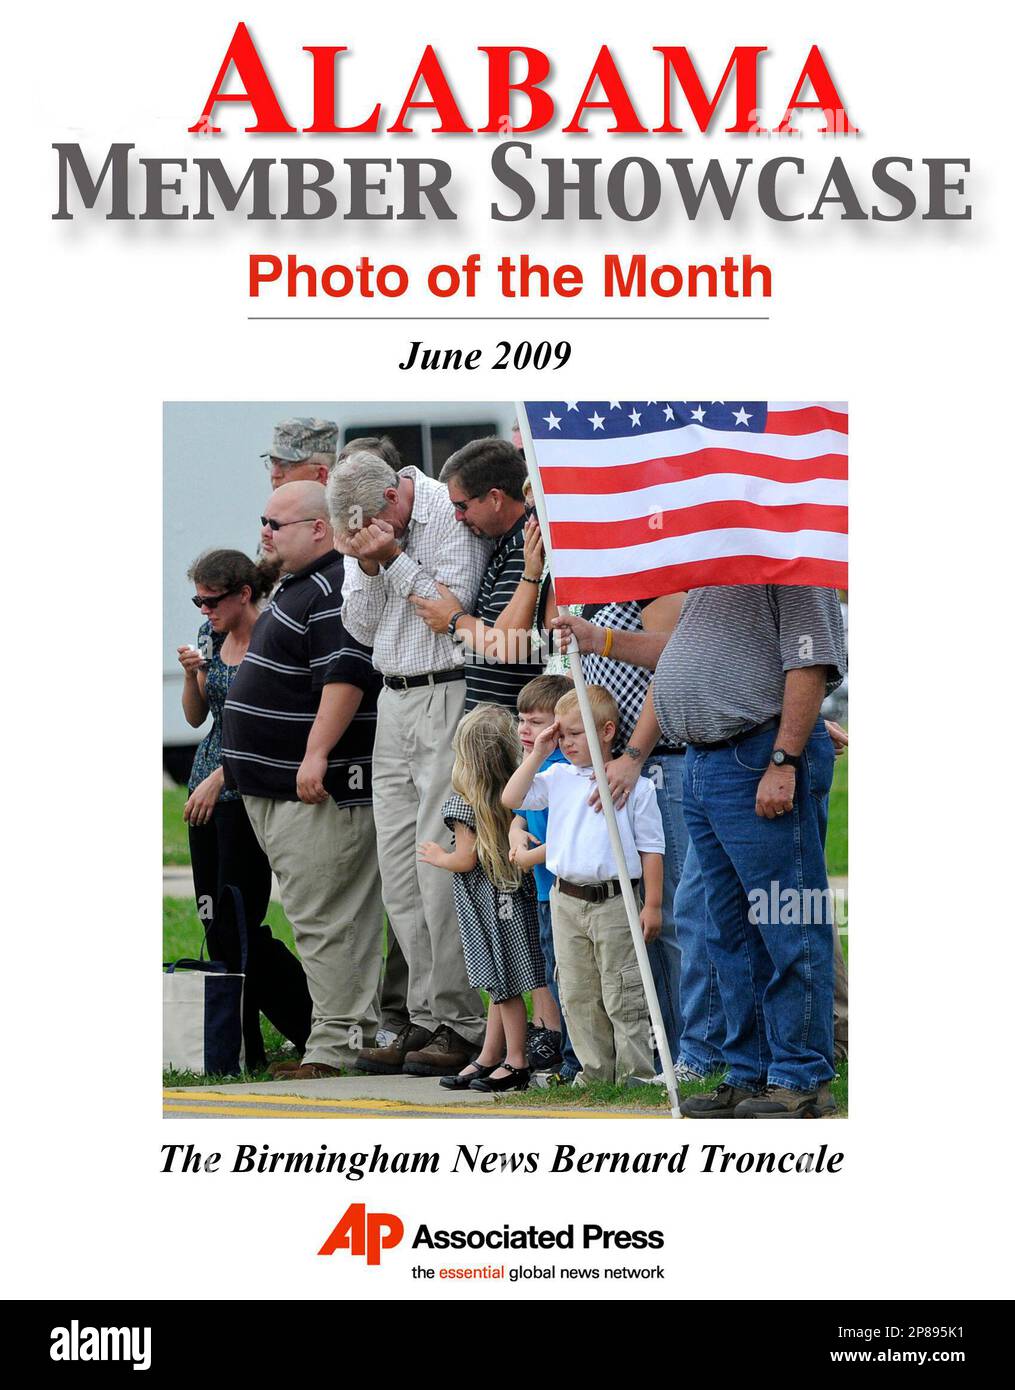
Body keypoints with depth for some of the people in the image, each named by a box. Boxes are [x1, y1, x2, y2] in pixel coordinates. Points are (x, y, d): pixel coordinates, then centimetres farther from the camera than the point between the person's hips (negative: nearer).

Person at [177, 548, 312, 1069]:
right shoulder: (210, 636, 11)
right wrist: (191, 673, -4)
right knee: (215, 922, 6)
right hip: (207, 787, 8)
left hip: (247, 789, -8)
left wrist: (217, 780, -19)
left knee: (237, 925, -9)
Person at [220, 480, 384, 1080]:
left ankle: (338, 1044, -10)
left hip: (320, 789, -11)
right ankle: (347, 1033, 15)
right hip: (279, 789, 11)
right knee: (318, 919, 11)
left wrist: (316, 756, -27)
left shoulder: (337, 590, -14)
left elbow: (346, 677, -24)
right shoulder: (299, 586, 20)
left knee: (326, 921, -10)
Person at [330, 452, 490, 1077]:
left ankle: (465, 1025, -7)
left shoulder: (452, 516, -11)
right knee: (400, 873, 6)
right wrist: (368, 568, -5)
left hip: (449, 697, -8)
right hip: (395, 702, 8)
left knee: (441, 864, -11)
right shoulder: (365, 532, 11)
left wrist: (396, 556, -17)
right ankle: (427, 1020, 11)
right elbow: (364, 628, 11)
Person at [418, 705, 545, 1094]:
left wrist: (438, 857, 4)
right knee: (501, 986, 13)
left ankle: (516, 1063, 2)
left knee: (504, 985, -2)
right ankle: (488, 1060, 20)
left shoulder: (465, 805, -16)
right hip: (515, 896, 8)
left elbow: (466, 859, -15)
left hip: (487, 901, -8)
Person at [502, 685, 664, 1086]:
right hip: (567, 900, 5)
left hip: (615, 902, -5)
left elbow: (650, 847, -1)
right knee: (577, 995, 8)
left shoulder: (634, 784, -4)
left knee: (622, 993, -3)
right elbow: (511, 799, 2)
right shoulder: (558, 779, 8)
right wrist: (537, 754, 0)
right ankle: (596, 1070, 15)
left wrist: (652, 904, -5)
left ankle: (635, 1070, 1)